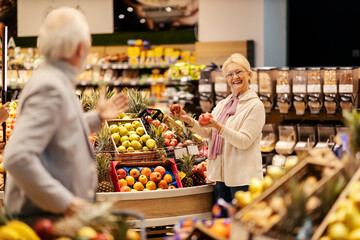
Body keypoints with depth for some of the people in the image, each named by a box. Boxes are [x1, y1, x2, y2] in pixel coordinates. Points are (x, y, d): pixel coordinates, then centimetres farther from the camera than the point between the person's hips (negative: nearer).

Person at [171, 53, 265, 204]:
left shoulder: (255, 105, -5)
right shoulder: (222, 104, 17)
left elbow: (244, 141, -14)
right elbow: (207, 132, 8)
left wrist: (218, 126, -25)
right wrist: (189, 121, -10)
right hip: (220, 175, 7)